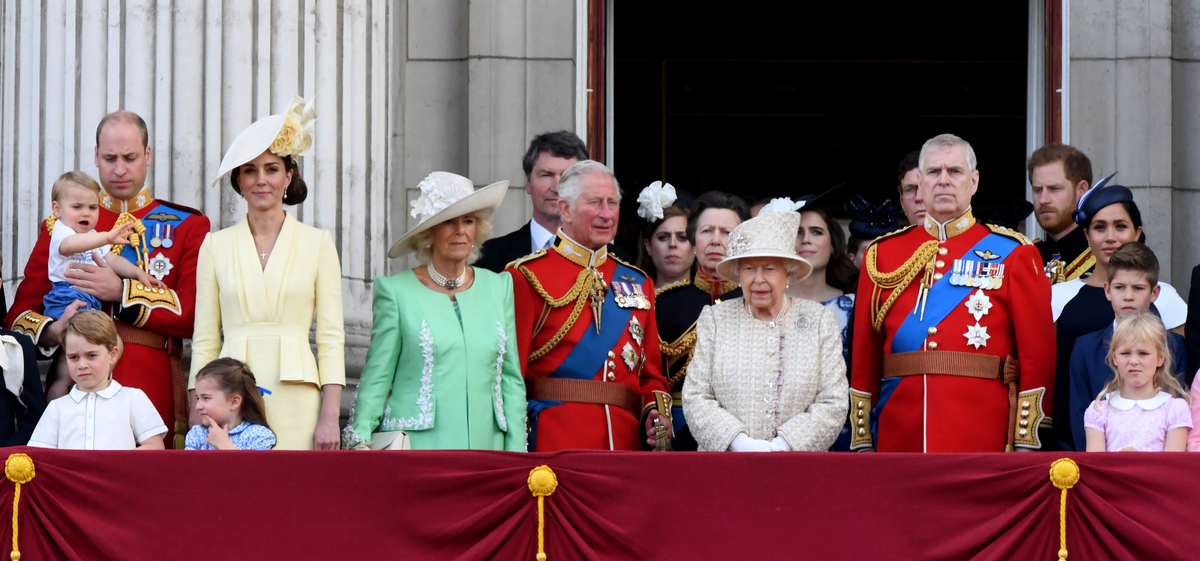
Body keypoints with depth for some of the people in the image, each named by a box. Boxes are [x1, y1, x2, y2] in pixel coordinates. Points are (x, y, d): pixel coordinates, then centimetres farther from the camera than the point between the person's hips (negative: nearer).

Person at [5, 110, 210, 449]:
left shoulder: (186, 226, 11)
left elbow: (194, 313, -2)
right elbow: (21, 313, 13)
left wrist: (120, 291, -11)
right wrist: (52, 331, -10)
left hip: (153, 390, -1)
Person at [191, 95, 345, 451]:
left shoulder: (318, 244, 7)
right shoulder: (215, 245, 10)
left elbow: (331, 338, 4)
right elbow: (205, 340, 10)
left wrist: (330, 417, -5)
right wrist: (196, 419, 2)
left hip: (295, 398, -1)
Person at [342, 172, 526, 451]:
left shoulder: (498, 287, 13)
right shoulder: (397, 291, 2)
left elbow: (511, 379, 14)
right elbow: (376, 378, 3)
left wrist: (516, 454, 7)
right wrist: (360, 441, -9)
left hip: (485, 447, 3)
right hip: (416, 449, -3)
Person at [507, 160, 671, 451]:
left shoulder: (638, 283, 18)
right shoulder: (527, 278, 1)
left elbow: (651, 375, 21)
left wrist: (656, 415, 1)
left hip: (626, 443, 5)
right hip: (552, 445, -5)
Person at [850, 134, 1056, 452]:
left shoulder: (1013, 255, 5)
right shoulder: (882, 255, 12)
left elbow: (1038, 354, 1)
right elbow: (864, 356, 11)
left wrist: (1026, 443, -6)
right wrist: (863, 443, 6)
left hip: (983, 440, -2)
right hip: (900, 443, 2)